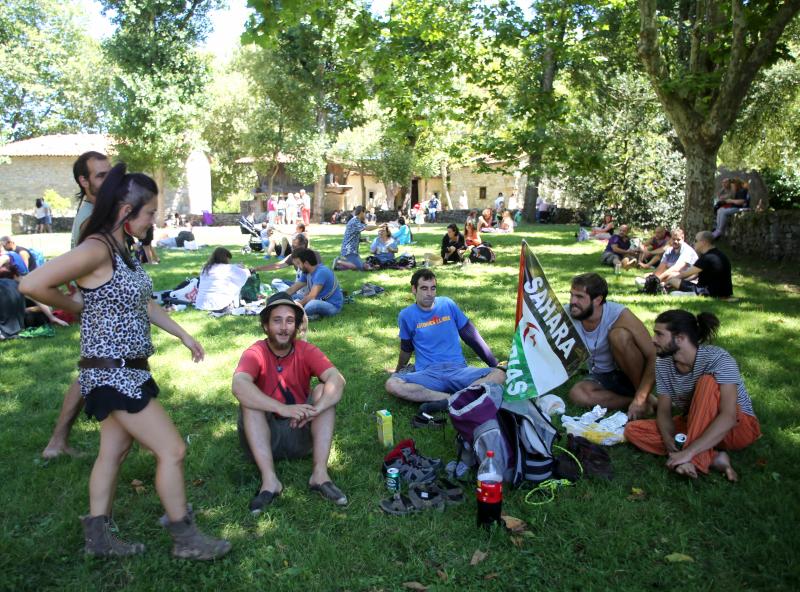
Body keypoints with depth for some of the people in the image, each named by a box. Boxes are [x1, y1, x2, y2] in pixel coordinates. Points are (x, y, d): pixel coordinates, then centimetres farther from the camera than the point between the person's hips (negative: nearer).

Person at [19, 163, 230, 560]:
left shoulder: (123, 250, 9)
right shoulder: (96, 249, -20)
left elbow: (142, 303, 19)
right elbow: (32, 285, -26)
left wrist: (183, 335, 20)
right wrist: (76, 306, -10)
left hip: (127, 370, 9)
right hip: (112, 373, -9)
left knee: (114, 451, 17)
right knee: (172, 450, -2)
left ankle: (98, 537, 31)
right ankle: (185, 539, 13)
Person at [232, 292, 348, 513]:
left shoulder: (306, 351, -7)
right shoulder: (255, 353, -13)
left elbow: (337, 379, -23)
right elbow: (238, 386, -34)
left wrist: (316, 409, -42)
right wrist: (283, 409, -44)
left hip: (301, 432, 2)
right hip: (266, 435, -1)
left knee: (324, 390, -19)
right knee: (249, 400, -26)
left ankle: (320, 474, -25)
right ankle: (269, 480, -31)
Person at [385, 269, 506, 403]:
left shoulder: (447, 304, 7)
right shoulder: (406, 315, 4)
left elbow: (471, 335, 13)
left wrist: (494, 363, 14)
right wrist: (399, 370, 35)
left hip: (458, 369, 1)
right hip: (427, 374, -1)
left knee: (499, 375, -24)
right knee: (392, 384, -32)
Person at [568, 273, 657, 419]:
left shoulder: (619, 315, -24)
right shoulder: (567, 316, -16)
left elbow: (653, 357, -24)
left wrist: (640, 399, -30)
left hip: (633, 374, -2)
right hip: (601, 378, 3)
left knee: (619, 335, -31)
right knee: (576, 393, -29)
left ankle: (645, 399, -16)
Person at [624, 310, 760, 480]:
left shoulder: (717, 359, -26)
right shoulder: (663, 365, -8)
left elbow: (728, 417, -36)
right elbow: (664, 411, -6)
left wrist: (688, 452, -42)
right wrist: (669, 442, -28)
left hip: (738, 426, -6)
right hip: (695, 425, 6)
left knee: (707, 382, -33)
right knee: (633, 430, -14)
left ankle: (695, 461, -33)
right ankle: (712, 458, -22)